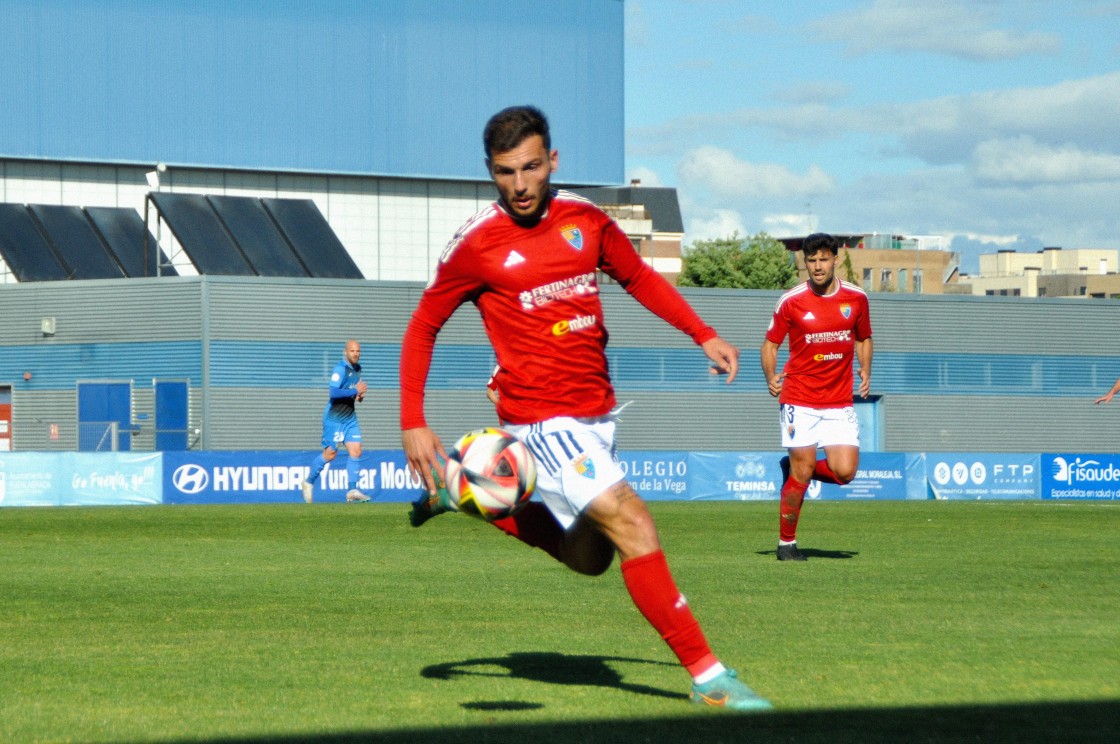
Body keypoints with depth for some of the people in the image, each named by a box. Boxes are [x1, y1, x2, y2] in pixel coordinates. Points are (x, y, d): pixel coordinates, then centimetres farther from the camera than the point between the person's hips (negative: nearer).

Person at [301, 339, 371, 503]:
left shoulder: (357, 369, 11)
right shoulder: (340, 369, -16)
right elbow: (333, 392, -28)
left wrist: (360, 395, 7)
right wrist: (355, 391, -25)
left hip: (350, 417, 8)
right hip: (334, 417, -8)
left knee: (356, 451, -5)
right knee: (330, 453, -2)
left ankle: (352, 490, -5)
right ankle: (309, 483, 18)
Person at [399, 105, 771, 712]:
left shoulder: (584, 218, 4)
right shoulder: (476, 245, -9)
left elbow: (639, 277, 20)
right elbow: (422, 328, 0)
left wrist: (702, 335, 10)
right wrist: (412, 423, -7)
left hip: (596, 413, 7)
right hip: (542, 418, -7)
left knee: (588, 557, 19)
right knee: (633, 526, -19)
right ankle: (707, 675, -14)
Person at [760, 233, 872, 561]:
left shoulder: (856, 298, 4)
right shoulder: (791, 301, -4)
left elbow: (864, 338, 20)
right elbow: (770, 343, 5)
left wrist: (865, 371, 4)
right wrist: (771, 377, -12)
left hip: (840, 403, 3)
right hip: (799, 400, -3)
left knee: (844, 471, -9)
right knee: (802, 472, -6)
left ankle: (794, 471, 21)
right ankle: (786, 543, 11)